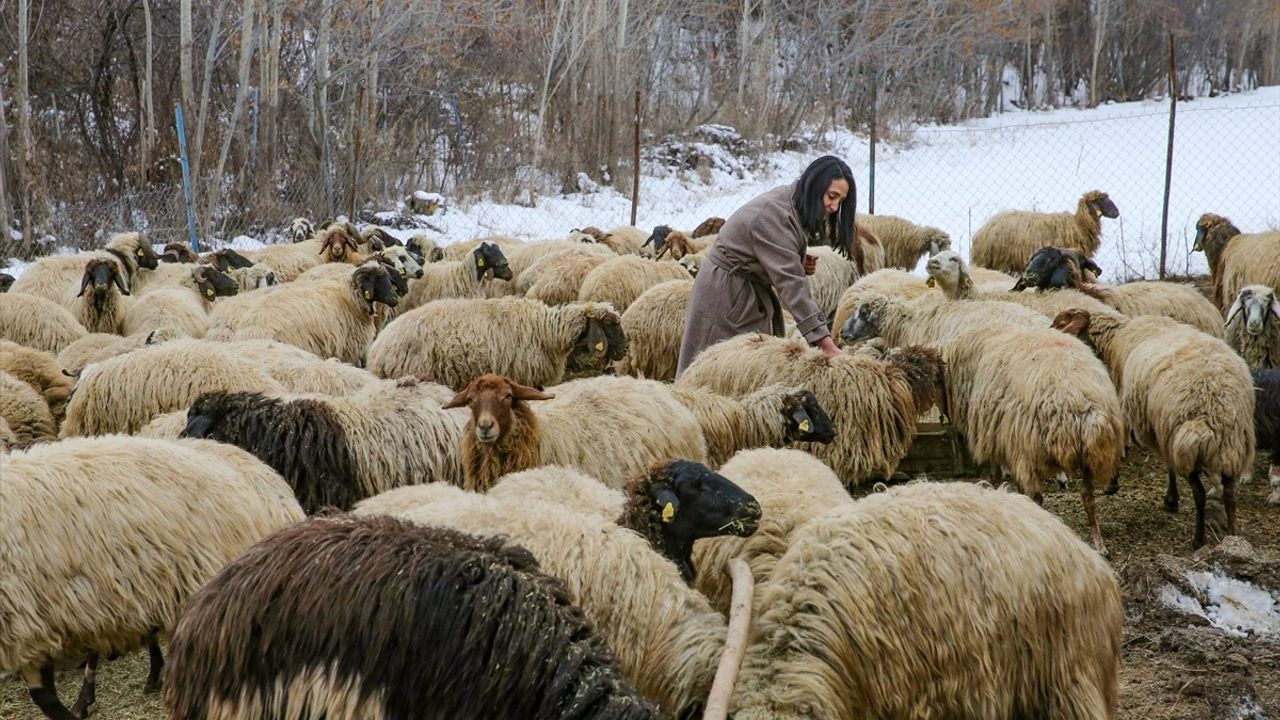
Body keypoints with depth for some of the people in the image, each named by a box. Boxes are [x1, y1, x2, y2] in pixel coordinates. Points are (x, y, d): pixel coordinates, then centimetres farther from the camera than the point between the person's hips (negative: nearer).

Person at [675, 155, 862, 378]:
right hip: (726, 295, -9)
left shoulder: (793, 205, 2)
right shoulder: (774, 215, -28)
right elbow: (791, 283, -33)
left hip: (752, 293, 9)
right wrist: (826, 344, -36)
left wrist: (800, 263, -8)